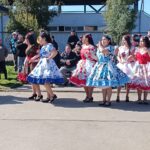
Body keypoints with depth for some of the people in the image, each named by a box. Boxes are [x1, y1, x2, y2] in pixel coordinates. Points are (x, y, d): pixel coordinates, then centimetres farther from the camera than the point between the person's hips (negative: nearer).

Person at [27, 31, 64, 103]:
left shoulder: (49, 45, -13)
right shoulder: (43, 46, 16)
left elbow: (55, 52, -27)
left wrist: (49, 58, -19)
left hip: (47, 64, -10)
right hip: (43, 64, 10)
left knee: (45, 81, -16)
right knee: (46, 82, 11)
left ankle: (52, 95, -7)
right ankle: (49, 97, 17)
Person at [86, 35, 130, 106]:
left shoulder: (110, 48, -8)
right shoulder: (99, 48, 15)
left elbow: (103, 51, -25)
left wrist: (100, 45, -10)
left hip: (108, 67, -7)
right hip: (100, 67, 7)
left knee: (108, 85, -4)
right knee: (103, 86, 10)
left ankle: (108, 100, 4)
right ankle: (104, 100, 18)